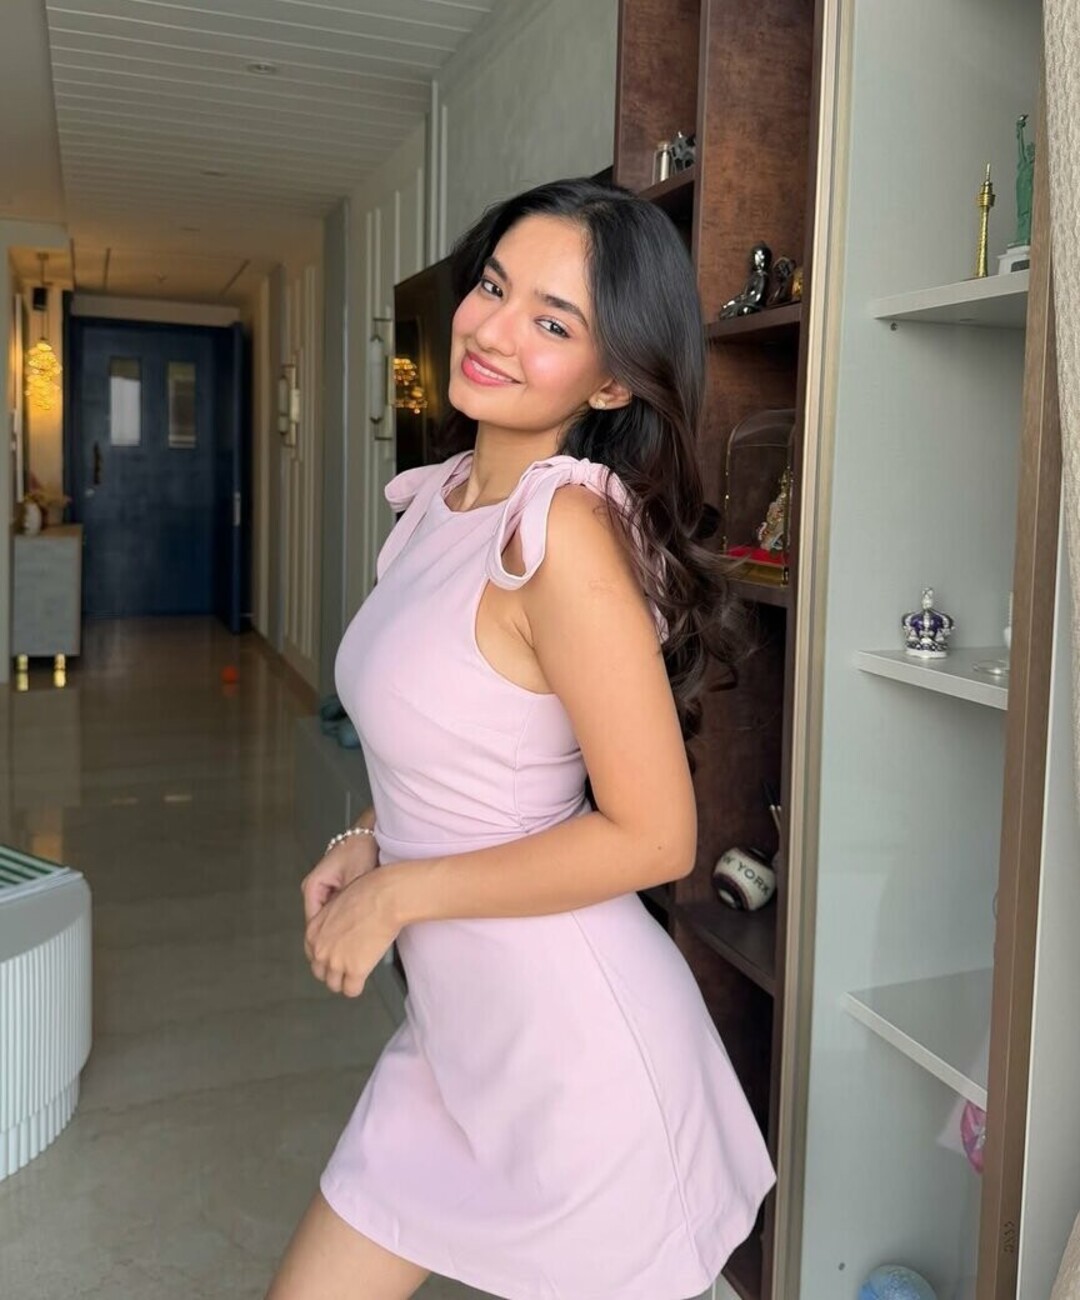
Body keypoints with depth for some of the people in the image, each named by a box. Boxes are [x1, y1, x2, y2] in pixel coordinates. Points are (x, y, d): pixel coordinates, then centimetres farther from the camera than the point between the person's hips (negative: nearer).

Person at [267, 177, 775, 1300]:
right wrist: (367, 844, 0)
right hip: (456, 1027, 8)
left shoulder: (567, 529, -23)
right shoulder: (440, 496, 3)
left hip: (573, 1042, -7)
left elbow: (651, 836, -22)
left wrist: (395, 893, -14)